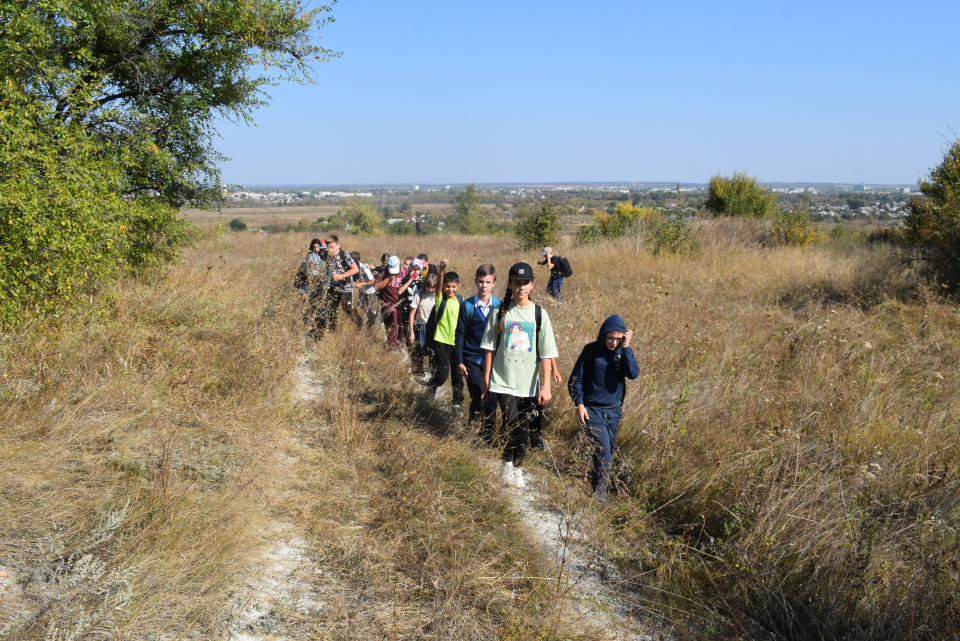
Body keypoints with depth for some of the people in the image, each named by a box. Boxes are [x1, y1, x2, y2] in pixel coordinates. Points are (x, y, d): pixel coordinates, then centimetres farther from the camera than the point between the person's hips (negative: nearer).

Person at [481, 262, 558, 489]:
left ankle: (517, 467, 26)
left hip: (529, 383, 1)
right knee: (511, 422, -13)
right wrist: (486, 379, 3)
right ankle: (508, 464, 6)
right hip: (503, 381, -1)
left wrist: (546, 386, -6)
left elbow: (546, 354, -1)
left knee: (523, 427, 9)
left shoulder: (539, 314, 0)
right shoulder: (500, 312, 1)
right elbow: (490, 348, 5)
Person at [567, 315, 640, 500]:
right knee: (603, 449, -14)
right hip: (592, 410, -4)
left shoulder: (623, 351, -1)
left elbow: (633, 374, -19)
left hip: (614, 410, 4)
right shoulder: (592, 350, -9)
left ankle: (599, 483, 31)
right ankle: (599, 492, -6)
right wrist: (579, 404, -13)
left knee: (608, 450, 14)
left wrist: (626, 348, -21)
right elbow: (575, 379, -4)